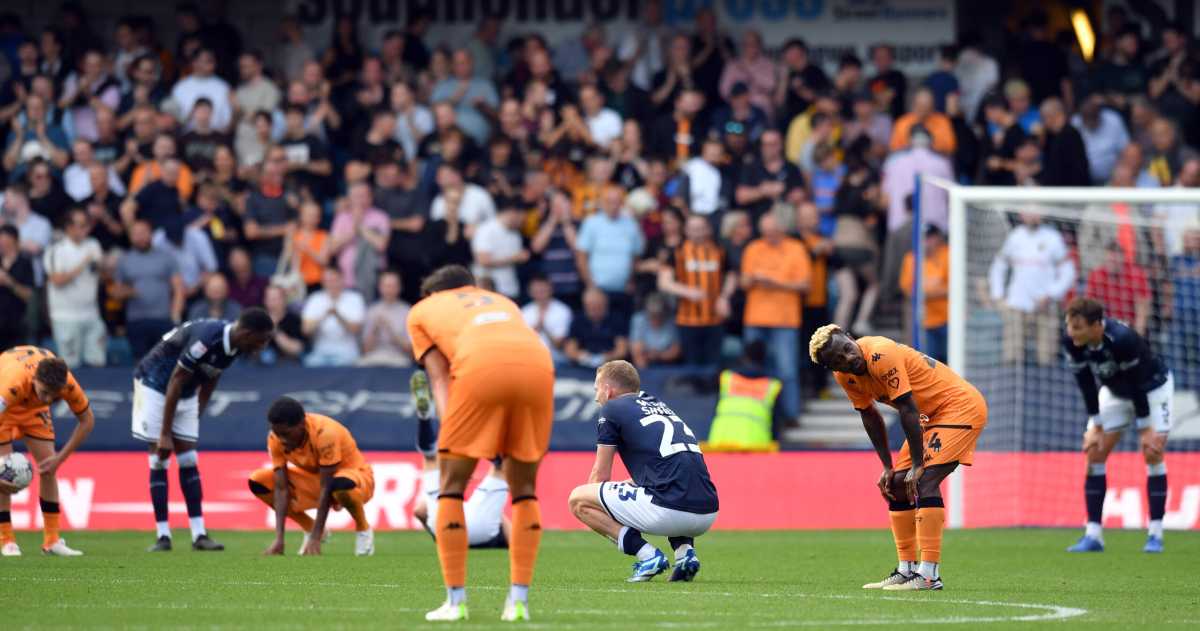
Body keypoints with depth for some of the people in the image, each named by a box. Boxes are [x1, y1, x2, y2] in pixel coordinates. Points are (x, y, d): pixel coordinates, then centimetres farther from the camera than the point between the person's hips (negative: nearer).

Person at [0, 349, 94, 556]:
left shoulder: (68, 383, -32)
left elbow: (87, 421, -15)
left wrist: (60, 458, -21)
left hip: (32, 405, 4)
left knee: (49, 468, -5)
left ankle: (52, 541, 2)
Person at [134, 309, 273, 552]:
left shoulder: (234, 345, -8)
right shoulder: (206, 339, -33)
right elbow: (175, 383, -27)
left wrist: (196, 417, 10)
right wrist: (165, 435, -23)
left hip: (186, 395, 7)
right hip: (154, 384, -7)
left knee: (189, 462, 2)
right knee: (160, 462, -7)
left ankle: (199, 534, 1)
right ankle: (163, 536, -5)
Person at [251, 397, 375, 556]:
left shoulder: (325, 434, -33)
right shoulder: (276, 439, -18)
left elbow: (326, 488, -31)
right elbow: (281, 488, -19)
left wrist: (315, 538, -33)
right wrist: (279, 539, -28)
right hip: (313, 480, 6)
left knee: (341, 483, -43)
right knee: (258, 481, -11)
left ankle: (363, 529, -11)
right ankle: (310, 528, 6)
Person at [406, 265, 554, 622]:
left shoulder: (422, 311, 31)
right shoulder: (502, 302, 40)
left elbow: (439, 377, 18)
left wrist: (448, 426, 7)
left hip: (480, 368, -3)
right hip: (538, 364, 3)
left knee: (452, 485, 11)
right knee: (524, 490, 17)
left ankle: (455, 600, 6)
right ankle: (519, 600, 11)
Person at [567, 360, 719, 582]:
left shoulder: (611, 409, 8)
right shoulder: (660, 405, 28)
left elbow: (600, 475, 12)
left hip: (669, 511, -7)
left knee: (577, 499, 7)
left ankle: (647, 555, -5)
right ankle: (685, 550, 12)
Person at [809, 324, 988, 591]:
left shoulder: (881, 356, -28)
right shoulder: (846, 376, -2)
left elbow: (908, 410, -26)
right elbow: (870, 416, 12)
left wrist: (917, 465, -23)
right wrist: (888, 466, 9)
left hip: (961, 406, -10)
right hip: (931, 415, 10)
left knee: (925, 480, -22)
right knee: (896, 485, 10)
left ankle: (929, 575, -25)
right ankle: (907, 570, 19)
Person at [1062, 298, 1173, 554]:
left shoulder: (1123, 340, -40)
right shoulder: (1071, 342, -25)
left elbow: (1137, 385, -30)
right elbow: (1086, 386, -14)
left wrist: (1145, 429, -23)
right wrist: (1096, 428, -11)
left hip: (1153, 387, -5)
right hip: (1115, 391, 5)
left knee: (1153, 453, -14)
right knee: (1094, 453, -4)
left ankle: (1155, 535, -8)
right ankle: (1093, 535, -1)